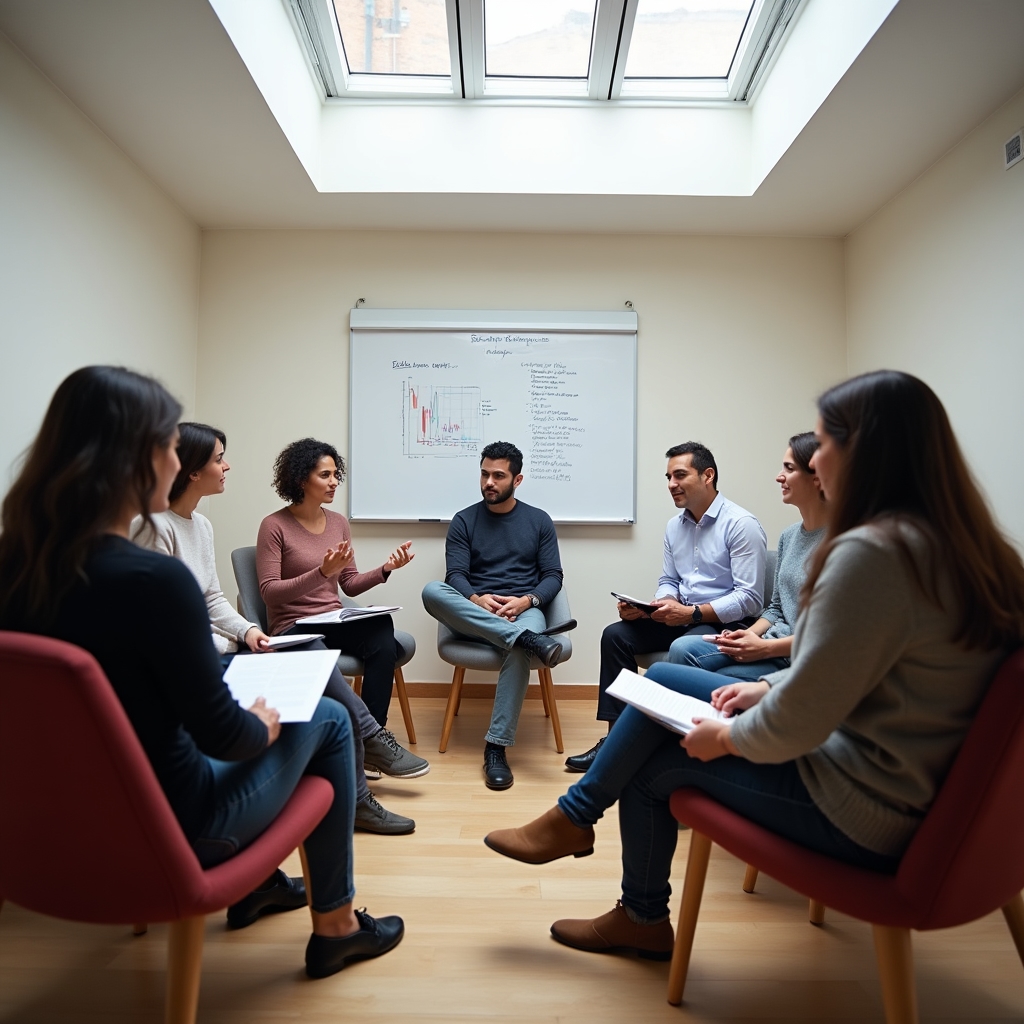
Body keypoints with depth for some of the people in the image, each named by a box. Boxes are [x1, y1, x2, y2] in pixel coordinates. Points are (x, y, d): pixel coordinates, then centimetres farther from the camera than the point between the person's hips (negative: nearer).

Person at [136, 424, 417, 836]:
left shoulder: (201, 524, 12)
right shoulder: (154, 528, -17)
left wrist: (245, 630, -3)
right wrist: (226, 642, -17)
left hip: (217, 651, 9)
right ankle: (372, 741, 6)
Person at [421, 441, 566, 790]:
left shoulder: (539, 520, 10)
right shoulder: (464, 520, 9)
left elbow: (553, 576, 5)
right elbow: (455, 575, -1)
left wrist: (527, 600, -16)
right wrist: (476, 599, -23)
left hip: (523, 610, -1)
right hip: (473, 615, 1)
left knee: (518, 649, -38)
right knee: (432, 591, -31)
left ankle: (496, 747, -27)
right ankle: (528, 638, -38)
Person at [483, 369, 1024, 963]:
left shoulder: (871, 552, -29)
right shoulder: (955, 543, 3)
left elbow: (797, 724, -27)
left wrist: (725, 737, -9)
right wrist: (768, 687, 7)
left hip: (859, 811, -9)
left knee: (651, 763, 6)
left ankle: (644, 920, 33)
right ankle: (577, 815, 21)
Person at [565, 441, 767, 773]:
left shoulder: (741, 524, -12)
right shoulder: (675, 525, 10)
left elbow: (749, 598, -18)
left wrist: (692, 613, -24)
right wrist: (658, 605, -6)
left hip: (726, 622, -7)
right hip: (682, 617, 8)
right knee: (615, 635, -9)